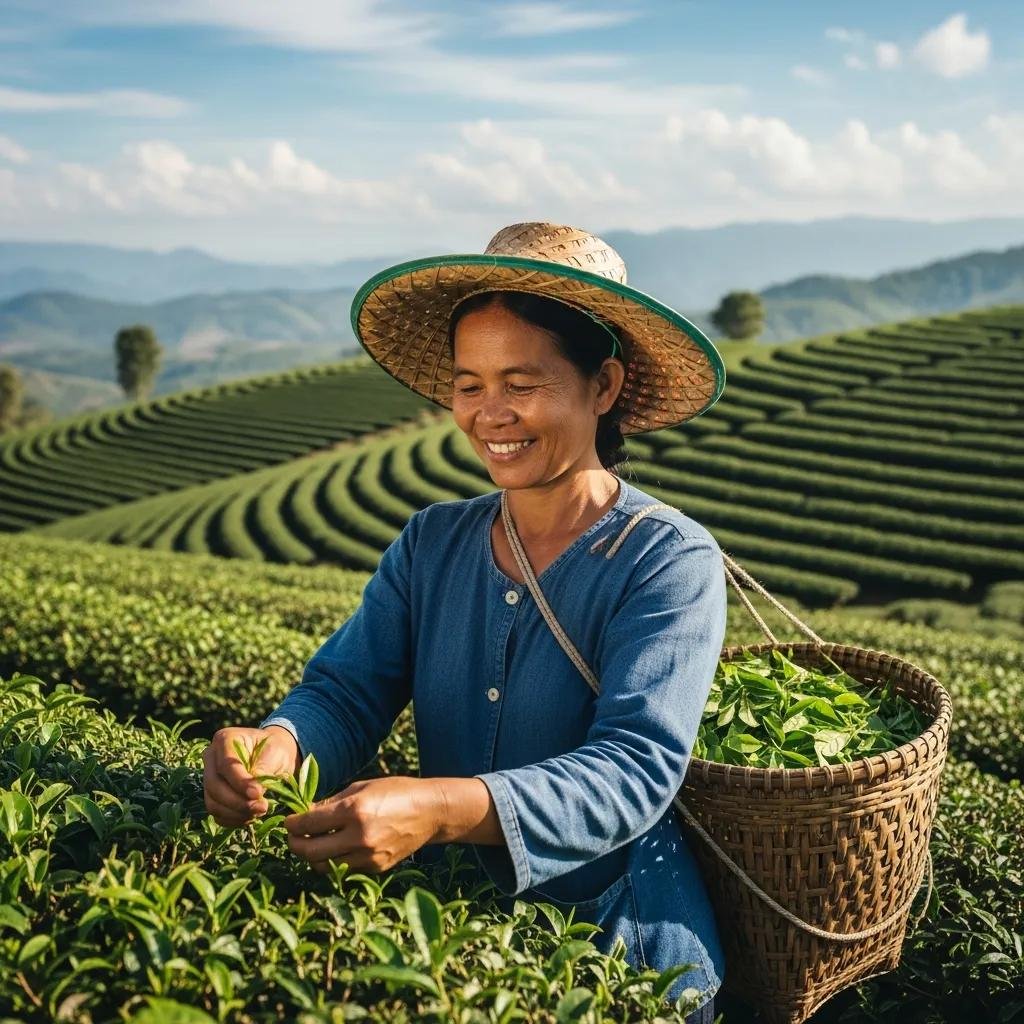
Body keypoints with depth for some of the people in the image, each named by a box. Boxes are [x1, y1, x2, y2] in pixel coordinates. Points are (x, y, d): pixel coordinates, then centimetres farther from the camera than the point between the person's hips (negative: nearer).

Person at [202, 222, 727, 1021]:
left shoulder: (671, 562, -13)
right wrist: (279, 744, -27)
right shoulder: (430, 545, 4)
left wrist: (442, 810, -38)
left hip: (623, 955, -3)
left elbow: (636, 768, -23)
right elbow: (347, 692, -3)